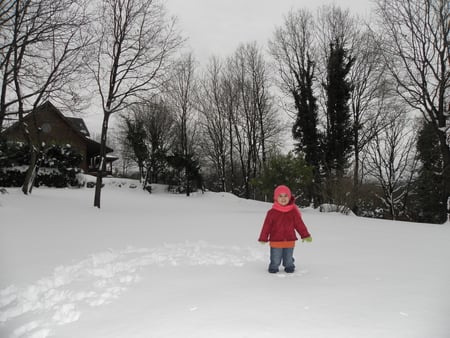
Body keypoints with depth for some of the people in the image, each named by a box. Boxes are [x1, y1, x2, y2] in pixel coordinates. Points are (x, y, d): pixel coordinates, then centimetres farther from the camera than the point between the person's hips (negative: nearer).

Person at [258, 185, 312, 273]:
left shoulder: (293, 211, -2)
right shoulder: (272, 212, -9)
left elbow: (299, 224, 5)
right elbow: (267, 226, -5)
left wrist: (305, 235, 4)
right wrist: (263, 238, -3)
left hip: (290, 241, 2)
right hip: (276, 242, -2)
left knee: (288, 259, 18)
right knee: (275, 260, 8)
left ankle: (289, 267, 40)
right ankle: (273, 268, 30)